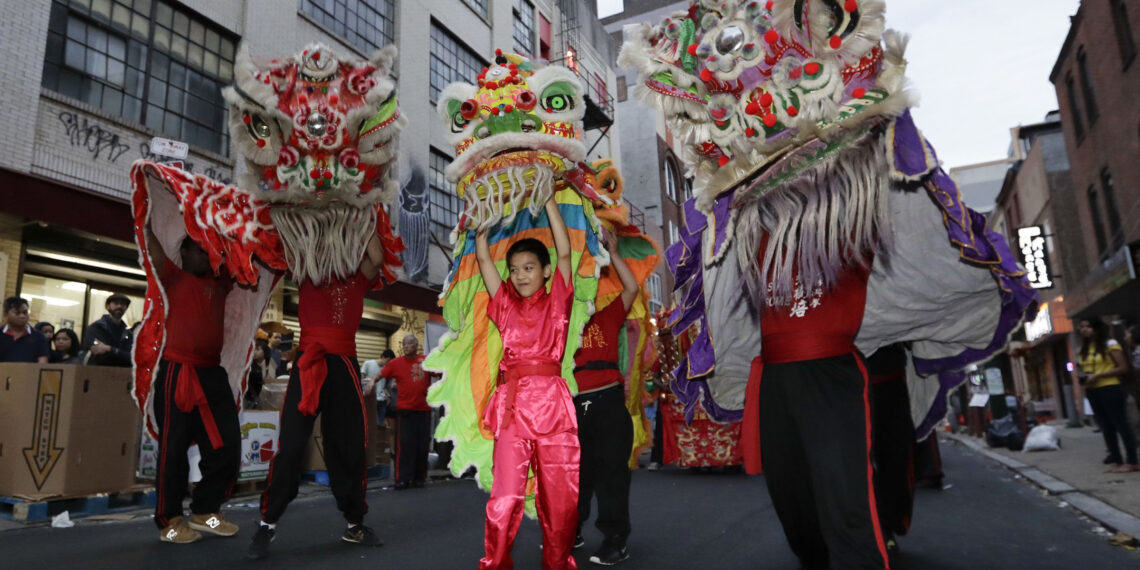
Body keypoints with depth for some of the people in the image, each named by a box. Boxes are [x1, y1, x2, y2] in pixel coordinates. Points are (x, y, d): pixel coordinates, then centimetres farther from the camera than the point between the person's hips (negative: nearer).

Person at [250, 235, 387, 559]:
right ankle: (268, 524, 10)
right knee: (291, 446, -4)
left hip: (345, 365, 2)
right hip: (308, 362, -2)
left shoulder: (359, 277, 13)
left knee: (350, 446, 7)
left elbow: (377, 259, -4)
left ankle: (354, 525, 19)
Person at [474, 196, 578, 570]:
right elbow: (483, 259, 14)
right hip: (512, 402, 1)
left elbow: (565, 252, 4)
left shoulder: (556, 303, 10)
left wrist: (548, 199, 7)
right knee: (506, 494, -3)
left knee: (560, 496, 4)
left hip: (553, 401, -1)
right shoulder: (506, 305, 15)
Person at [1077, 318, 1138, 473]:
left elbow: (1123, 368, -11)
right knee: (1106, 427, 10)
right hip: (1092, 391, 7)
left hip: (1110, 389, -7)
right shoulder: (1084, 349, 13)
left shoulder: (1110, 344, -6)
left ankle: (1132, 461, 3)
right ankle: (1116, 461, 16)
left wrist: (1098, 375, -18)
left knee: (1120, 424, -3)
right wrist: (1082, 376, 2)